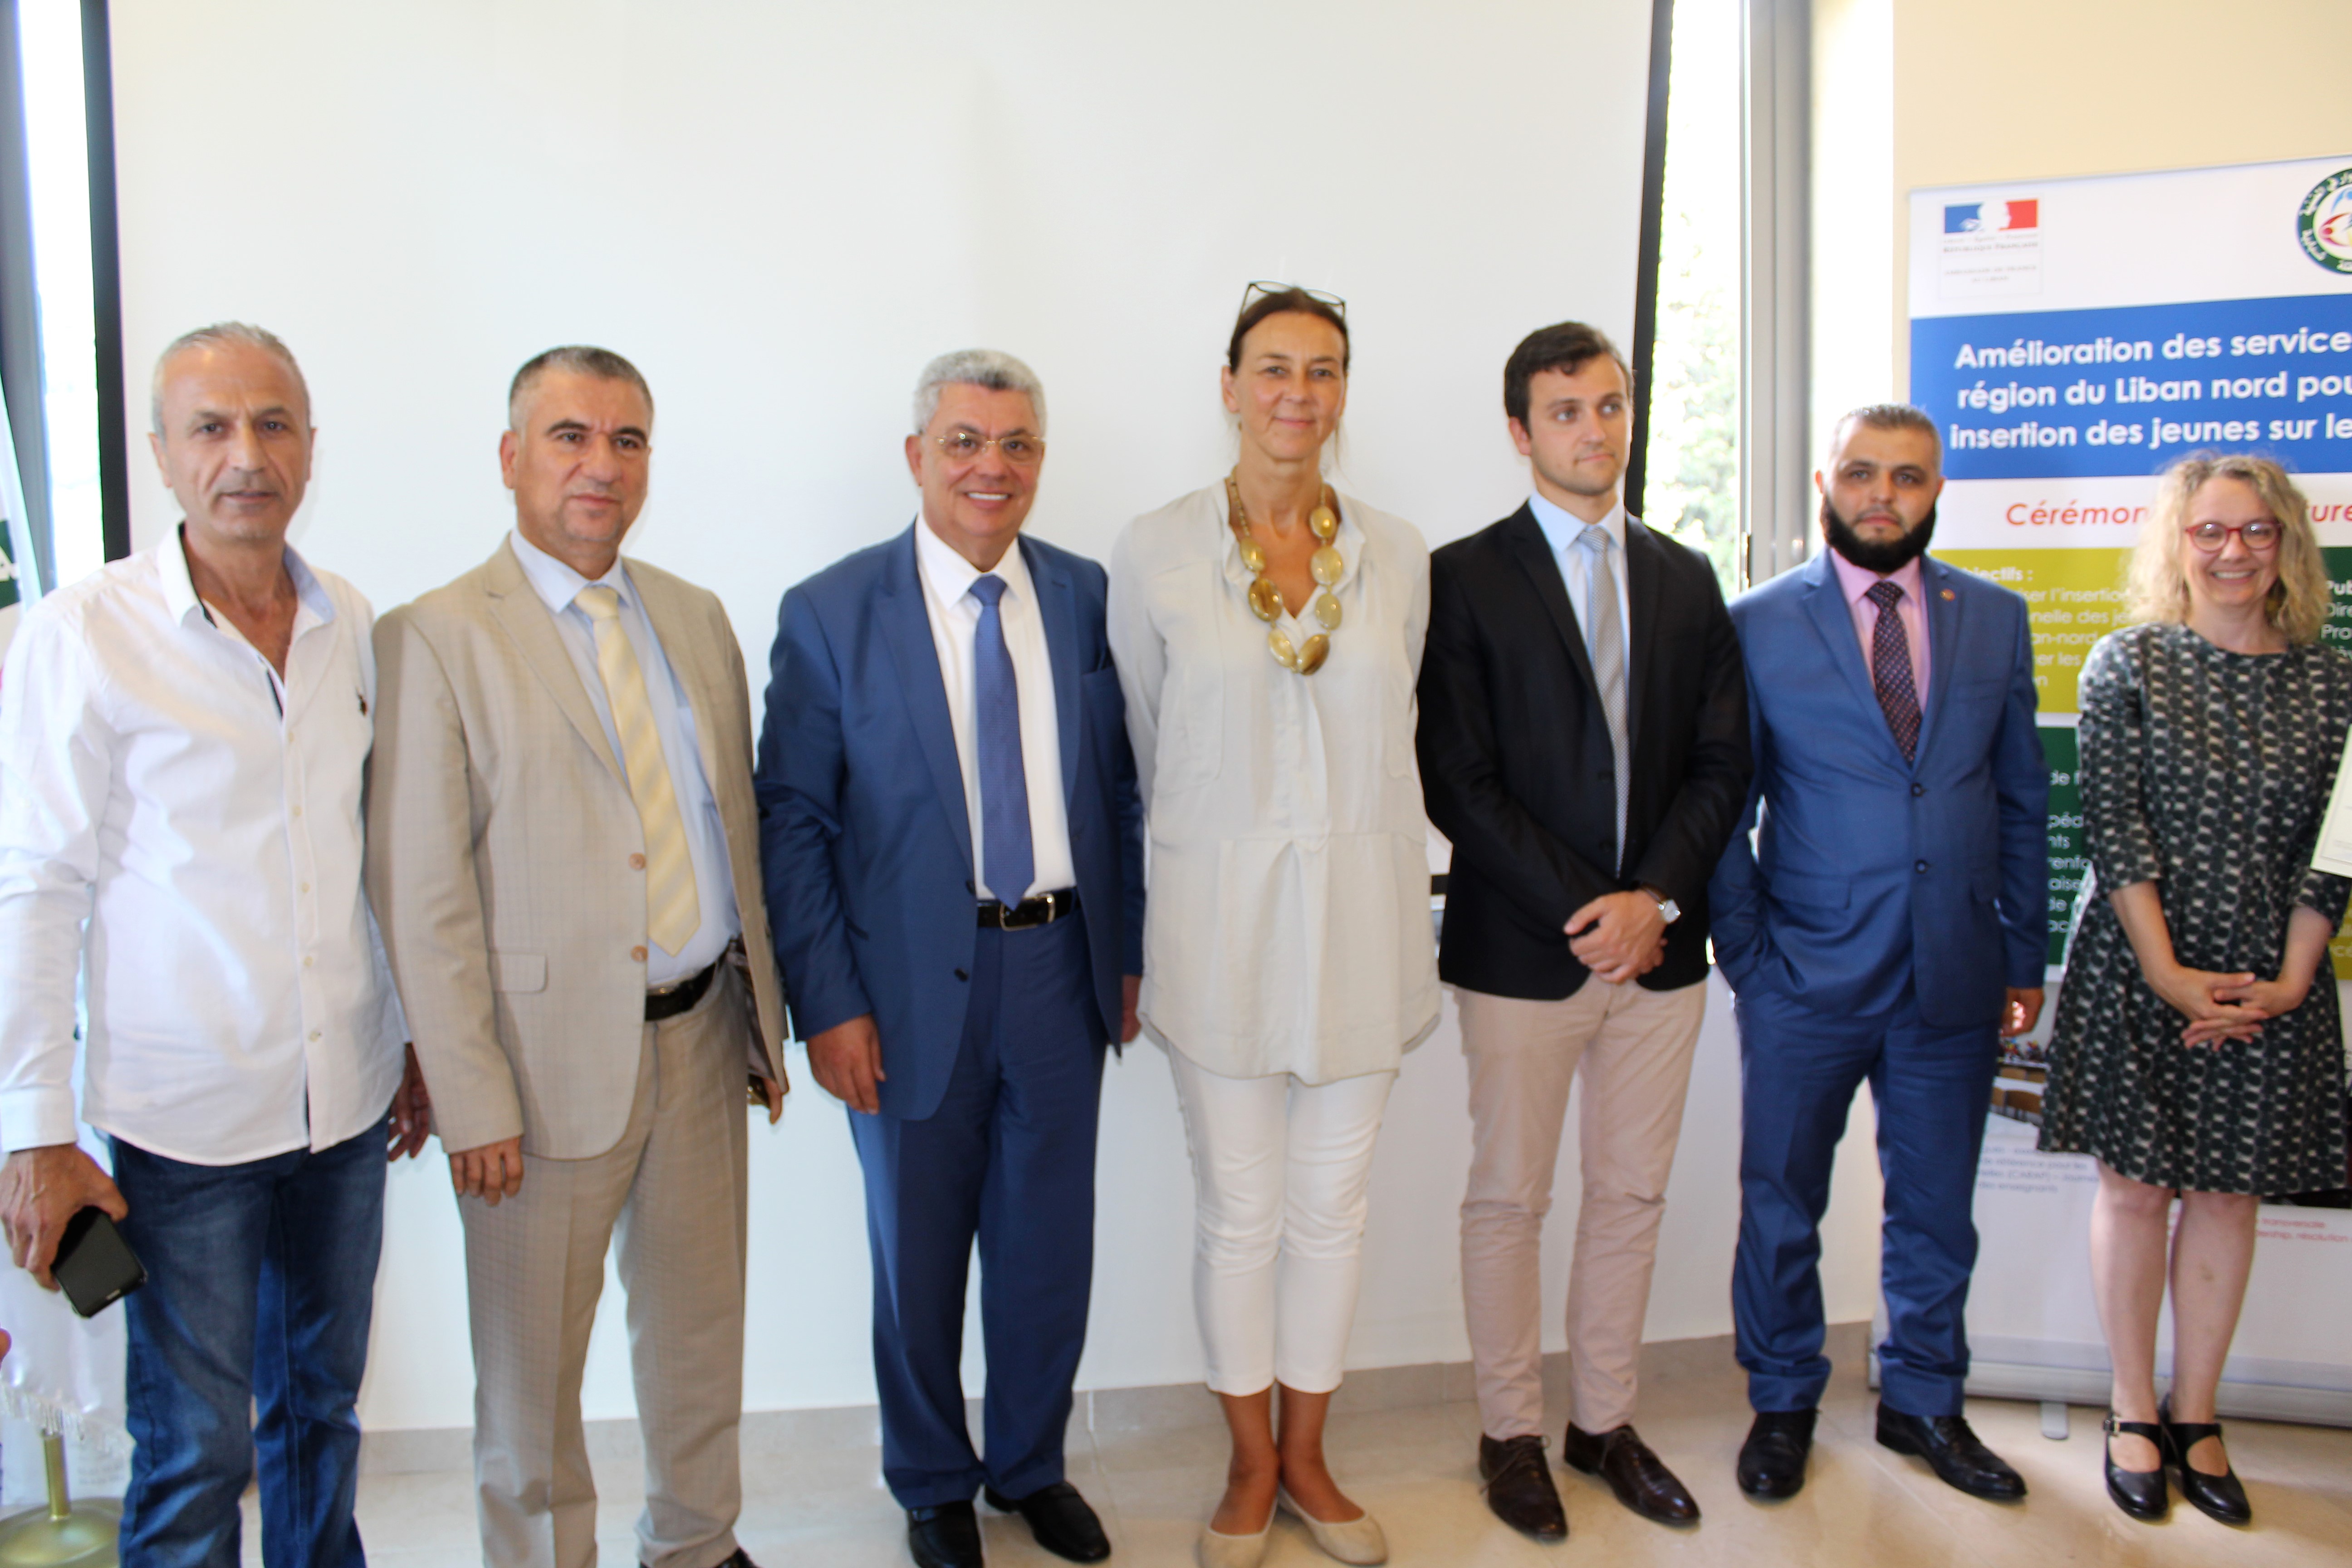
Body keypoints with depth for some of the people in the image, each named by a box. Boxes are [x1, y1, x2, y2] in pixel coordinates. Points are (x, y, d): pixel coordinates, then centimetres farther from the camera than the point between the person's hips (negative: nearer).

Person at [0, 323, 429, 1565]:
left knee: (322, 1404, 19)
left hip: (347, 1096, 4)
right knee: (195, 1448, 7)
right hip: (185, 1115, -4)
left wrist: (417, 1043, 13)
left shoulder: (357, 629, 3)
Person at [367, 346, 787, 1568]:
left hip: (701, 1039, 5)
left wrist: (761, 1017, 11)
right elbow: (419, 898, -11)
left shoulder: (697, 620, 9)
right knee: (532, 1368, 11)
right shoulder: (435, 640, -9)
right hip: (552, 1055, -5)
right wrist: (472, 1101, -12)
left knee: (700, 1329, 19)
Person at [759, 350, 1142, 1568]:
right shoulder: (830, 614, -8)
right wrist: (826, 1005, -11)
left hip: (1061, 969, 3)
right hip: (914, 986, -2)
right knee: (919, 1260, 15)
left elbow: (1120, 788, 8)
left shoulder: (1089, 598, 2)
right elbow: (791, 823, -8)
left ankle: (1033, 1467, 41)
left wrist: (1127, 950, 6)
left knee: (1050, 1247, 16)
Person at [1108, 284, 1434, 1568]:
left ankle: (1305, 1457, 34)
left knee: (1333, 1204, 13)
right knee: (1239, 1209, 9)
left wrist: (1404, 923, 15)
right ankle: (1250, 1465, 31)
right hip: (1219, 915, -2)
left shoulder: (1396, 554, 3)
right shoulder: (1155, 551, -4)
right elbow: (1142, 750, 4)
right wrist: (1134, 944, 7)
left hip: (1360, 911, 2)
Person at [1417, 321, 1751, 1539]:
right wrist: (1581, 912, -13)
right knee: (1508, 1201, 8)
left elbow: (1720, 765, 6)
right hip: (1522, 949, -4)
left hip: (1657, 945, 4)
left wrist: (1652, 898, -9)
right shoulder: (1465, 577, -4)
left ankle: (1604, 1422, 30)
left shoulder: (1687, 580, 10)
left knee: (1631, 1197, 14)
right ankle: (1510, 1433, 24)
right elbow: (1459, 783, -10)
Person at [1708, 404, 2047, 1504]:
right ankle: (1783, 1404, 30)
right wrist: (1745, 954, -5)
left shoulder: (1995, 618, 7)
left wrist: (2024, 955, 7)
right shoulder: (1758, 624, -3)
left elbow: (2023, 798, 10)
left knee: (1937, 1209, 15)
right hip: (1807, 980, -2)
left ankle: (1923, 1400, 36)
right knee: (1781, 1210, 9)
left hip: (1956, 981, 3)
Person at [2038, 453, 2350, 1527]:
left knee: (2228, 1193, 9)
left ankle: (2195, 1416, 24)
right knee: (2135, 1187, 5)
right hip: (2136, 972, -2)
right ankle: (2134, 1415, 19)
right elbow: (2113, 826, -7)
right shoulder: (2128, 664, -2)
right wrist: (2167, 971, -13)